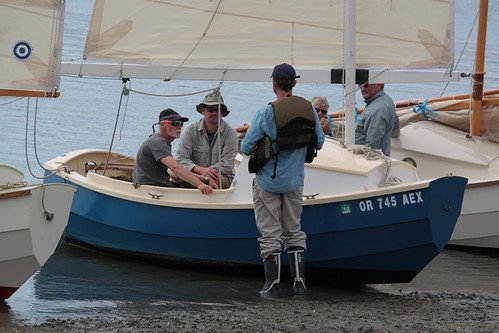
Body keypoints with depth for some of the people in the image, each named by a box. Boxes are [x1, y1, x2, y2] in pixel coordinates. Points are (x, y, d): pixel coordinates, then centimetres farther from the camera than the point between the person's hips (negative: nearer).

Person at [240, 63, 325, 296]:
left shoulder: (266, 113, -19)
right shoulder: (308, 110, -5)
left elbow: (246, 148, -14)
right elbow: (319, 143, 7)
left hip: (268, 182, -4)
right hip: (295, 181, 4)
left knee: (270, 234, 3)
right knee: (294, 232, 15)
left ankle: (272, 285, 5)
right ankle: (299, 282, 10)